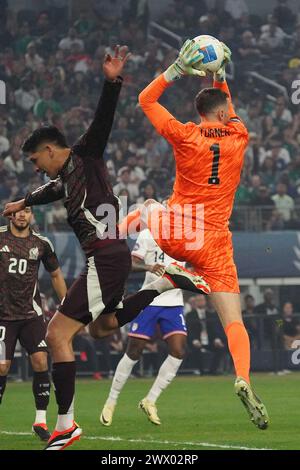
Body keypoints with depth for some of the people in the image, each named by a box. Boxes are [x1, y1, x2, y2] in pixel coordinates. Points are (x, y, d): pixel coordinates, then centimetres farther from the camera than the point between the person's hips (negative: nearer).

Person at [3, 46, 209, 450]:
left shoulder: (85, 156, -2)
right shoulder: (66, 178, 22)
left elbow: (103, 120, -19)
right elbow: (52, 191, 46)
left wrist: (112, 82, -35)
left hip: (105, 257, -10)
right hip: (106, 259, 10)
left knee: (57, 334, -12)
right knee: (101, 327, 29)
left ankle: (66, 425, -13)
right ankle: (168, 281, 19)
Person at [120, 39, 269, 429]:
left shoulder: (185, 136, -7)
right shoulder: (238, 136, 0)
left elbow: (145, 100, 5)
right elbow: (229, 113, 26)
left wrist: (177, 70, 2)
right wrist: (219, 75, 25)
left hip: (174, 234, 0)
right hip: (214, 243, 0)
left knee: (147, 210, 37)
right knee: (234, 321, -7)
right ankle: (244, 380, -29)